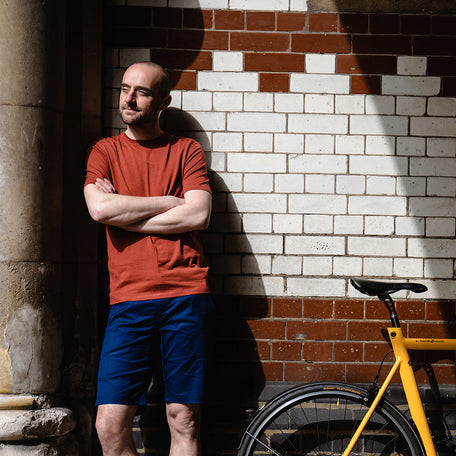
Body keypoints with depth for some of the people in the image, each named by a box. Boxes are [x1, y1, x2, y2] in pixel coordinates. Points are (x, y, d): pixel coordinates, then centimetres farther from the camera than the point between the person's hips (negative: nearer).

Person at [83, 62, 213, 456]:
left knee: (184, 421, 1)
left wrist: (123, 213, -4)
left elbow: (198, 215, -4)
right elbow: (99, 208, -5)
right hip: (128, 298, 1)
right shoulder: (104, 151, 13)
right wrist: (171, 201, -2)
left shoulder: (187, 150, 11)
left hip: (185, 294, -1)